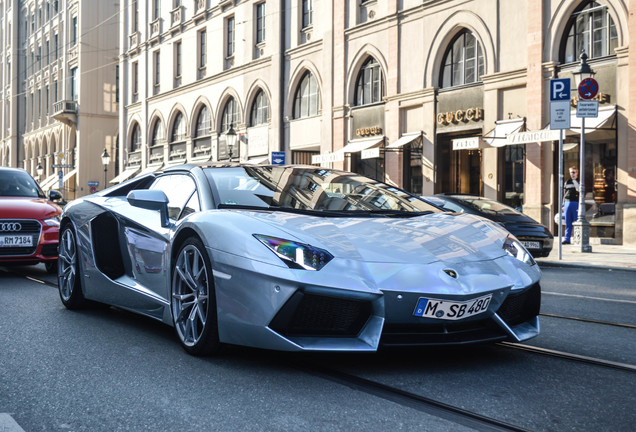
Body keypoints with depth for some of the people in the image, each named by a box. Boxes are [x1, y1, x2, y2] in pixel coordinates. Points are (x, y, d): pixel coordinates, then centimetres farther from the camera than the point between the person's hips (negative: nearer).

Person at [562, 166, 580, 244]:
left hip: (576, 203, -4)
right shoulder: (567, 182, 15)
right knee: (568, 222, 4)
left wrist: (575, 180, -17)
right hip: (567, 203, 4)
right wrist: (563, 205, 14)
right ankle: (567, 239, 7)